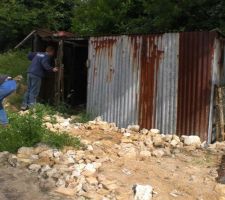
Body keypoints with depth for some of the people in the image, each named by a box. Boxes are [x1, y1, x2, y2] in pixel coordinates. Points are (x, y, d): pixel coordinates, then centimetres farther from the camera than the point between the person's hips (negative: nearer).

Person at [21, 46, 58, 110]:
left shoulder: (38, 54, 19)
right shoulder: (47, 57, -5)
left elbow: (29, 55, 27)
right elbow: (44, 64, -23)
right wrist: (52, 69, -23)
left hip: (30, 72, 8)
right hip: (36, 75, -8)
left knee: (28, 90, 15)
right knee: (34, 92, -3)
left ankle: (24, 105, 18)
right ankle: (31, 106, -4)